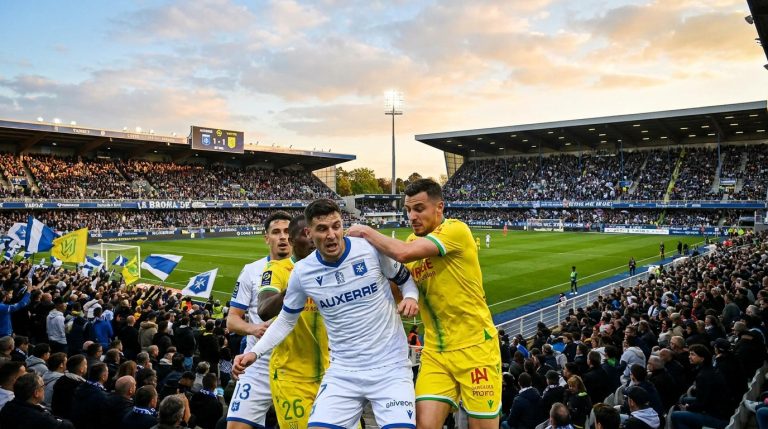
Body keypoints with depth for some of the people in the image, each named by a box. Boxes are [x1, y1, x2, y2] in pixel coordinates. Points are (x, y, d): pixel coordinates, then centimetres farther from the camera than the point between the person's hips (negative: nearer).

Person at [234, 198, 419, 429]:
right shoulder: (302, 272, -4)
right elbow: (286, 320, 11)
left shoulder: (372, 248, -11)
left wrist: (411, 297, -14)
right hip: (343, 371, 2)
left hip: (390, 367, -2)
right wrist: (255, 352, 1)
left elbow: (405, 278, 7)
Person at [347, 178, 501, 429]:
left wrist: (366, 232, -15)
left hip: (474, 346, -5)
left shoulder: (456, 229, -15)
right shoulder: (413, 241, 7)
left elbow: (403, 253, -29)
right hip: (435, 350, 6)